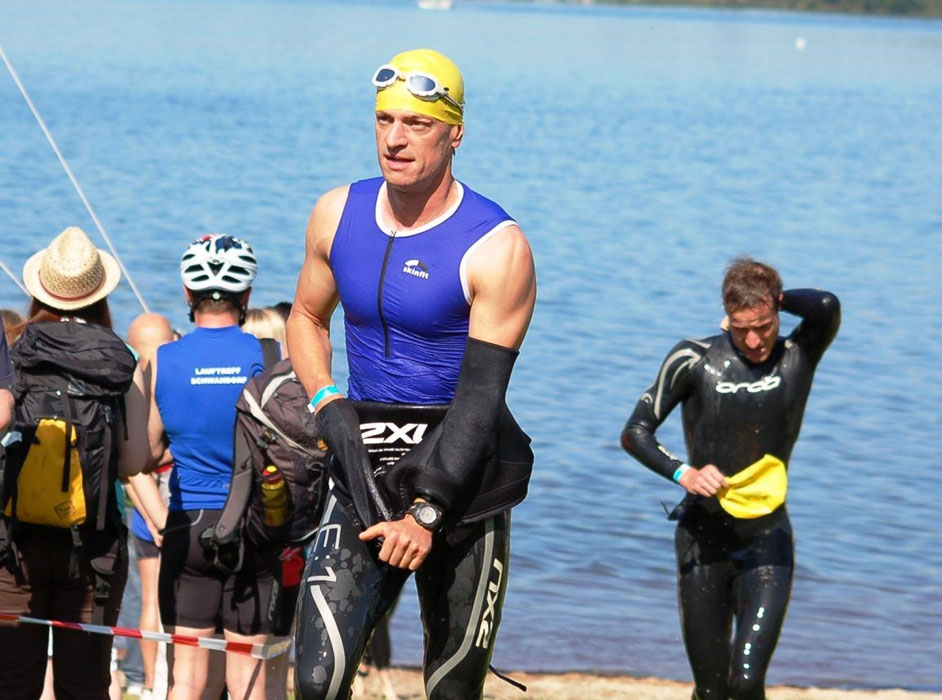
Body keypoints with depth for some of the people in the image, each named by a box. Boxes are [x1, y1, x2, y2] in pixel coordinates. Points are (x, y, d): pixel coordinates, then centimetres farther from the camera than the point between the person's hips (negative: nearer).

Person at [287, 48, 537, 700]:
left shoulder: (496, 248, -11)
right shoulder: (338, 215, 4)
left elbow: (480, 396, -15)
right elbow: (307, 318, 21)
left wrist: (427, 511, -22)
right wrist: (328, 407, 1)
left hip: (460, 477, -3)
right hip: (365, 473, 3)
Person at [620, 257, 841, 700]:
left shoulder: (797, 359, -3)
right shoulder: (695, 360, -4)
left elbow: (827, 308, -24)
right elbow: (635, 433, -3)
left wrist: (777, 299, -7)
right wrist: (683, 473, -19)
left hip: (766, 544, -1)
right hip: (703, 541, 1)